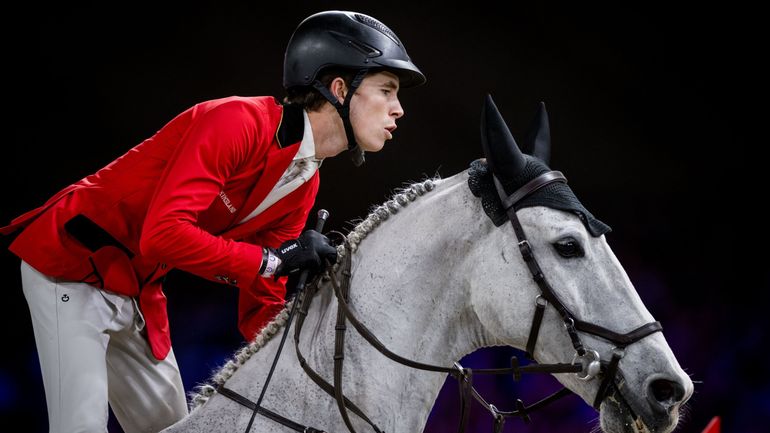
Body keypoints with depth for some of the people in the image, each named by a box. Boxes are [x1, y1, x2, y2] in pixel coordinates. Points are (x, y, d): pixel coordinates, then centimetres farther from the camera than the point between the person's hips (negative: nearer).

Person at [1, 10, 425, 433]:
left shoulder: (305, 187, 2)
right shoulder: (239, 122, -25)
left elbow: (260, 306, 5)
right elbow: (162, 234, -34)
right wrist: (273, 258, -29)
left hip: (136, 291, 9)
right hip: (70, 263, -9)